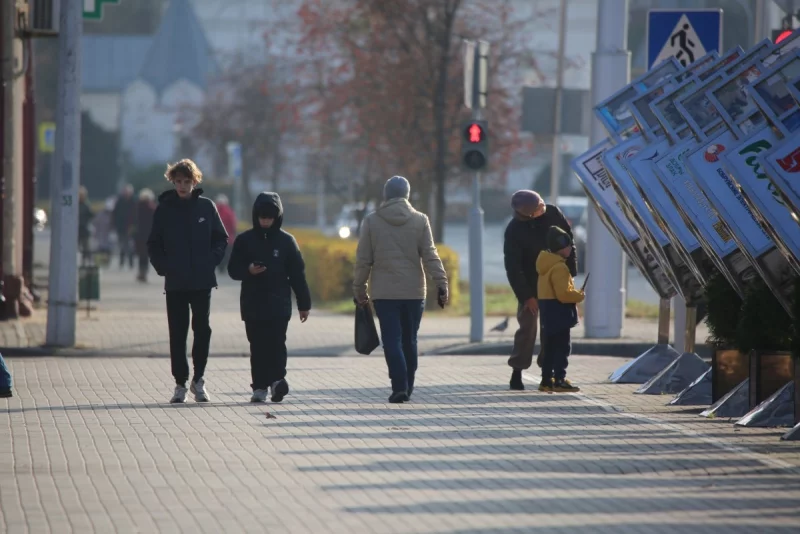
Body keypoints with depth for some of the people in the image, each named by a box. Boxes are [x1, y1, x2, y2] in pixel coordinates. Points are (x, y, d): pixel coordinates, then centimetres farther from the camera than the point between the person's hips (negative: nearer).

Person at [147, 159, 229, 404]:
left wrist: (211, 262, -6)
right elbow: (154, 245, 7)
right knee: (177, 335, 2)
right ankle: (180, 383, 8)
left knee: (202, 330, 0)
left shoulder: (206, 206, 3)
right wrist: (163, 267, -7)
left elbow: (221, 239, 8)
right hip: (175, 284, 0)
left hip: (202, 282, 0)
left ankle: (198, 380, 12)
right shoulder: (164, 209, 3)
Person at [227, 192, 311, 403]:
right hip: (252, 304, 1)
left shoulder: (286, 241, 3)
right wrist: (248, 270, -16)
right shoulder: (245, 240, 5)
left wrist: (303, 304, 4)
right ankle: (260, 386, 3)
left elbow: (297, 274, 5)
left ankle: (277, 378, -15)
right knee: (257, 346, 1)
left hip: (279, 304, -1)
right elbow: (233, 269, 7)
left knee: (276, 344, -11)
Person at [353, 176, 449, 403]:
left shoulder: (371, 221, 0)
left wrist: (359, 289, 9)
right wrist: (441, 283, -4)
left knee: (392, 341, -2)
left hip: (384, 292, -1)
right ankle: (407, 388, 18)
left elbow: (363, 260, 2)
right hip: (414, 291, 1)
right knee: (409, 341, 12)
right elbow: (430, 256, -4)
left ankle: (399, 386, -15)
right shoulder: (420, 220, 0)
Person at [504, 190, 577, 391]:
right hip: (530, 286, -4)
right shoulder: (514, 231, -20)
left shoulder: (552, 214, -10)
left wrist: (571, 271, 0)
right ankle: (517, 372, 3)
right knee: (527, 327, -5)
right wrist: (526, 296, -19)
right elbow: (513, 268, -18)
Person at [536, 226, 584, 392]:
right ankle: (559, 380, -8)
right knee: (561, 348, -6)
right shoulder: (559, 267, -19)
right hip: (559, 314, -10)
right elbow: (563, 294, -24)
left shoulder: (546, 265, 13)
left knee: (549, 348, 13)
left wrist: (575, 293, 16)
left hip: (547, 313, 10)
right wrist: (579, 296, -9)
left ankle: (546, 380, 17)